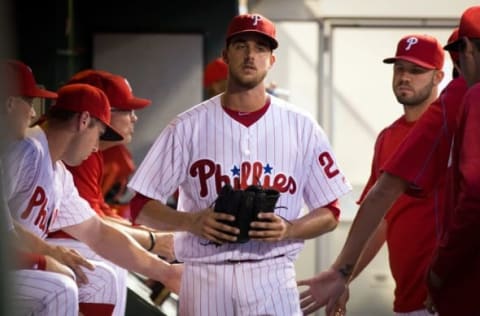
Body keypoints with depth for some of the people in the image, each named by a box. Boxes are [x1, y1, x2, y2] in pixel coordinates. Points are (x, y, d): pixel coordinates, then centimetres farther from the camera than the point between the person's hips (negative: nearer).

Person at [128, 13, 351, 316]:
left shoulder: (301, 127, 5)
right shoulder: (189, 126, 3)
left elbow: (329, 213, 8)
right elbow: (142, 207, 4)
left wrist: (288, 229, -12)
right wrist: (191, 221, -15)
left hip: (272, 278, 0)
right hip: (206, 278, 0)